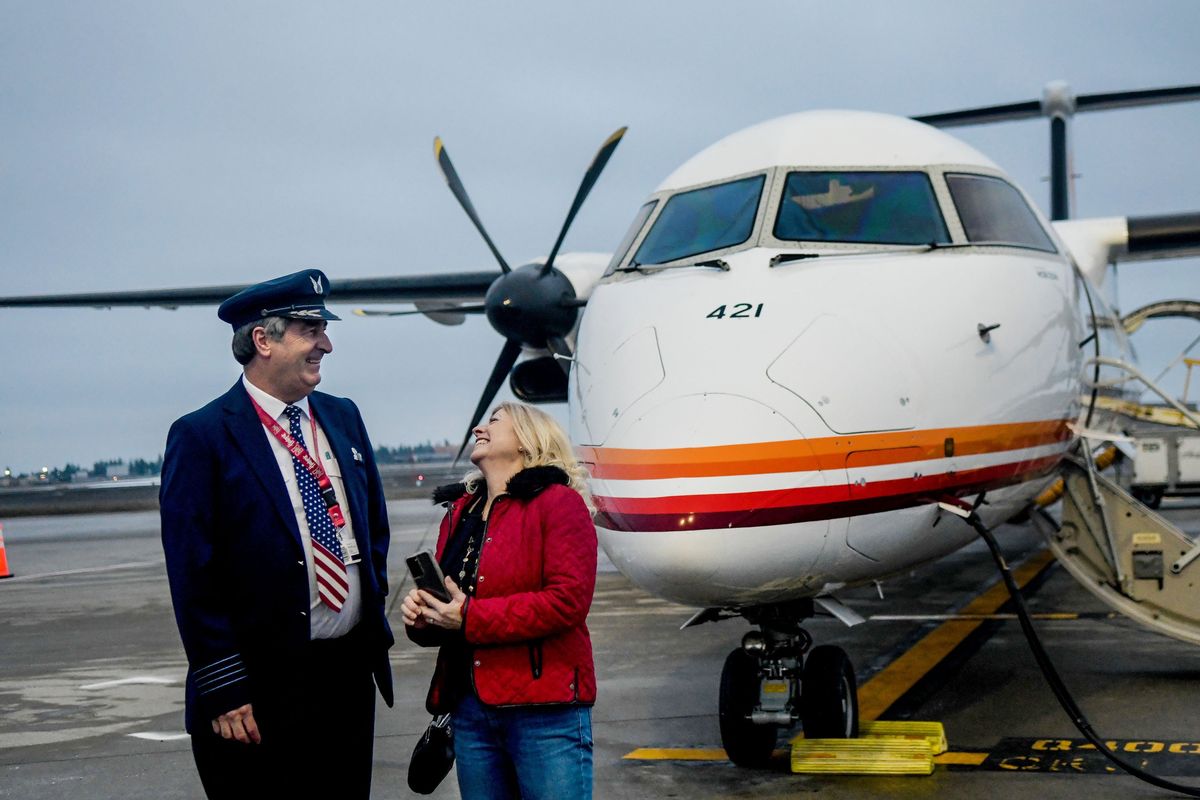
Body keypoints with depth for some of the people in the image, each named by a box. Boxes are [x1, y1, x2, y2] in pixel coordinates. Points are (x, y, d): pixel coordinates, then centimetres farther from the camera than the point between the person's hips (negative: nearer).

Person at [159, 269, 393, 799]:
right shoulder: (202, 437, -9)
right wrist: (224, 692, -15)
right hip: (262, 693, -6)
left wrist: (375, 614, 12)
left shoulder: (343, 418, 9)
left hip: (352, 675, 6)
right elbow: (194, 579, -13)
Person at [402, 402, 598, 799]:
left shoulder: (558, 502, -5)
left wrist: (470, 617, -17)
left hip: (545, 710, -6)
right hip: (471, 710, 7)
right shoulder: (460, 513, 16)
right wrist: (422, 615, -2)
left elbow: (569, 600, -17)